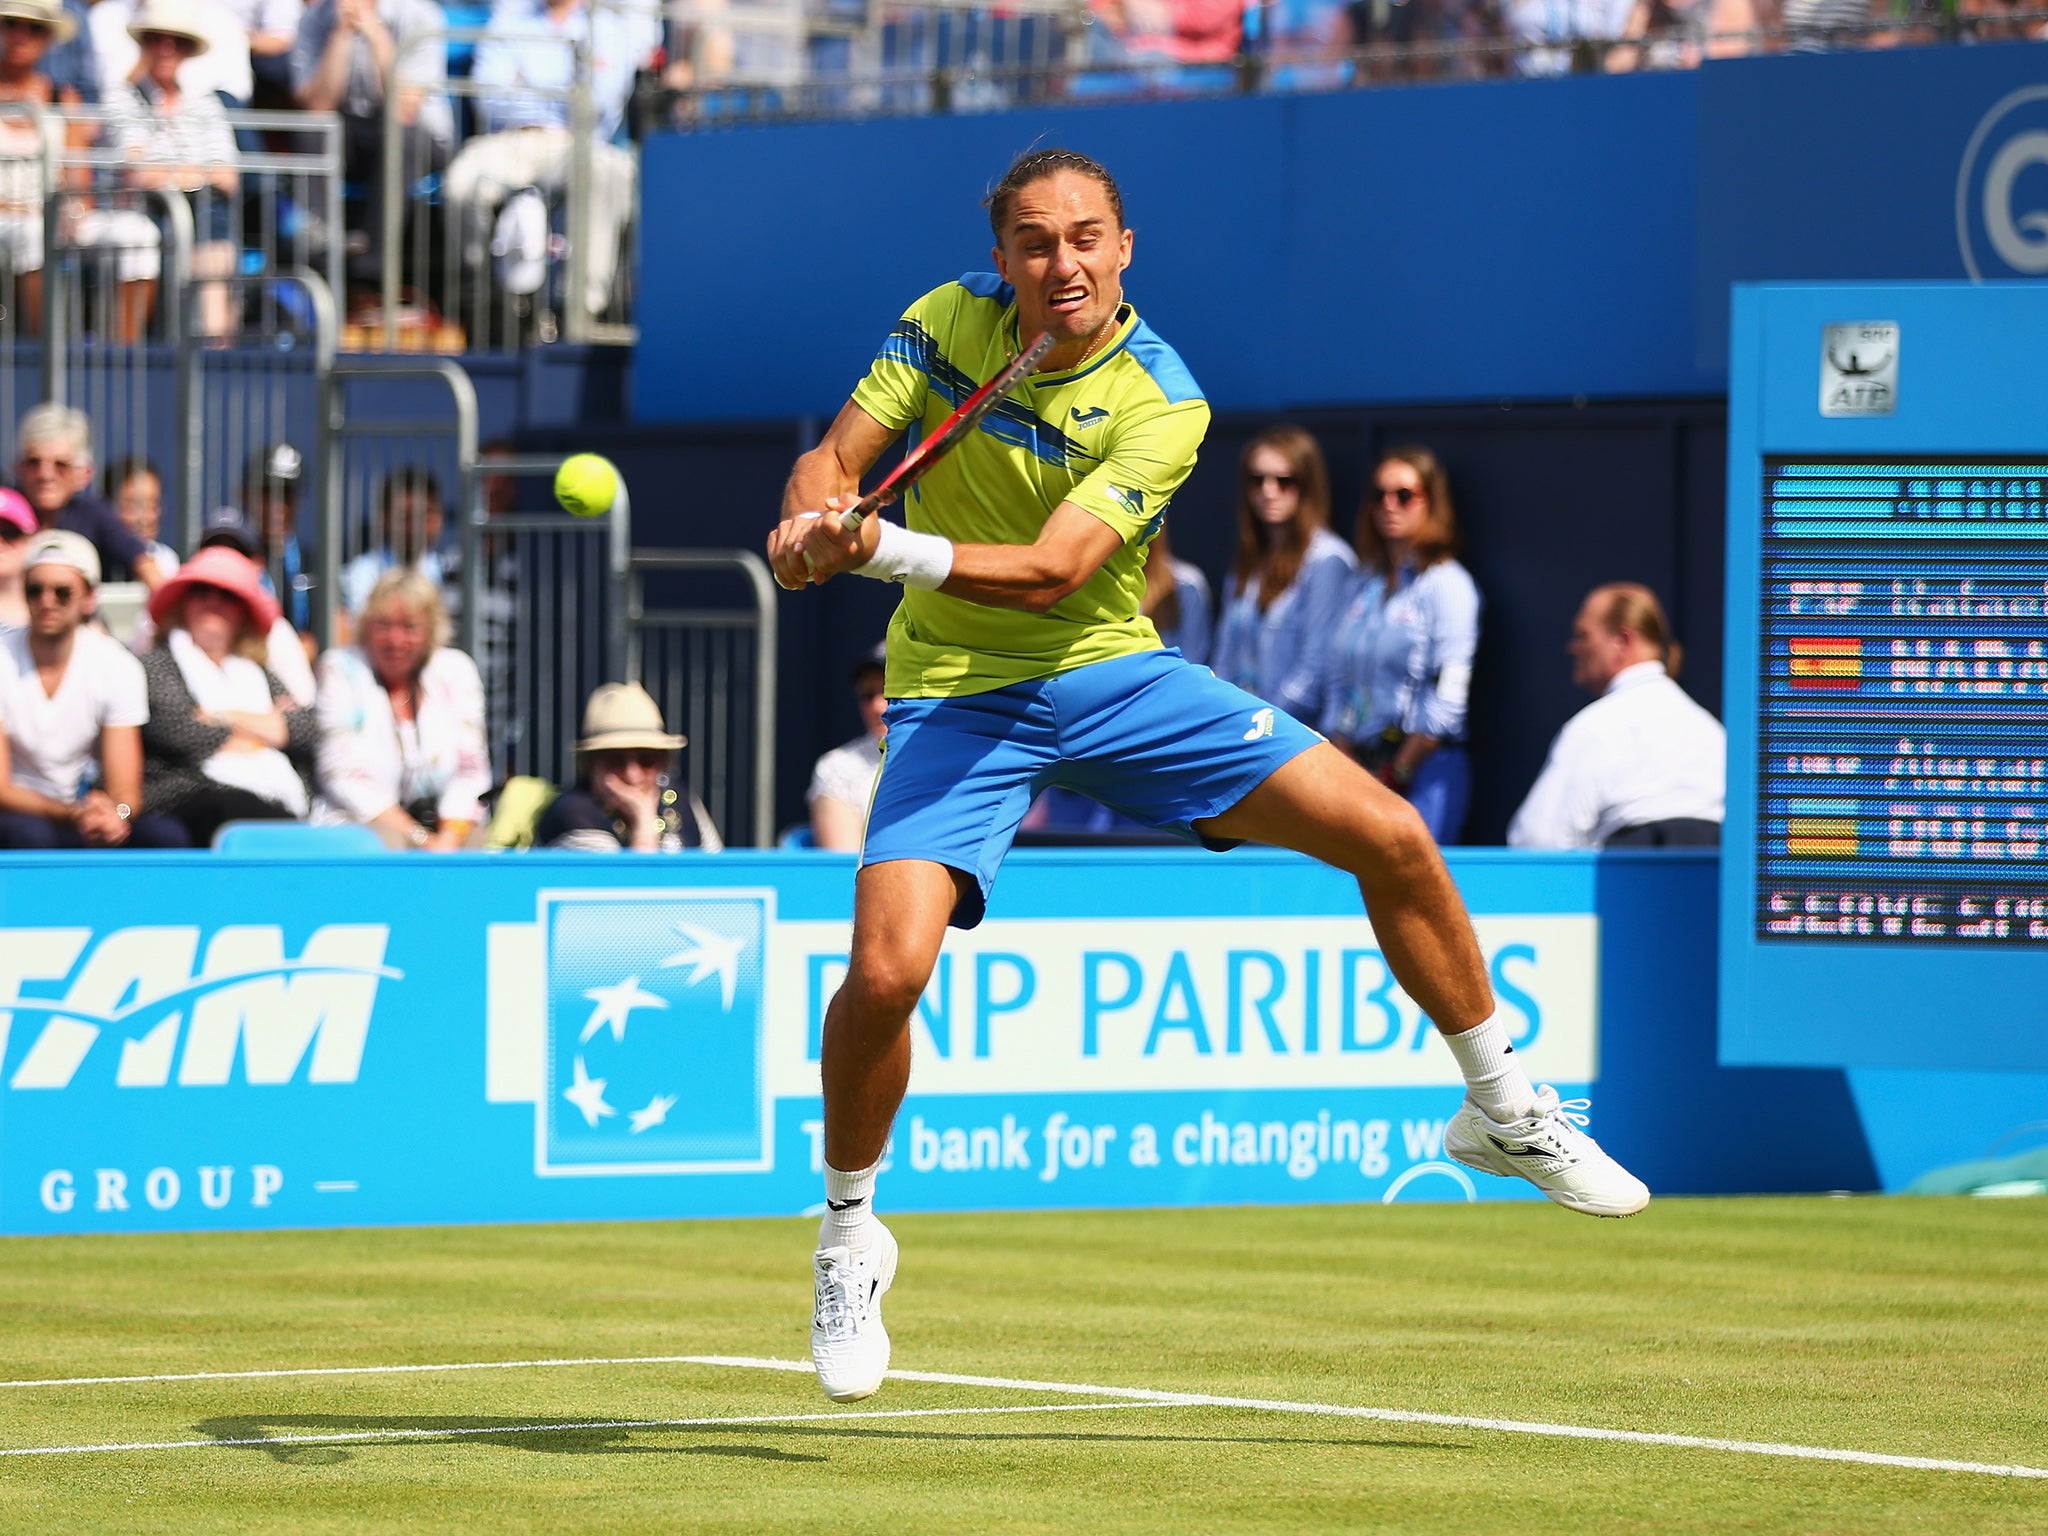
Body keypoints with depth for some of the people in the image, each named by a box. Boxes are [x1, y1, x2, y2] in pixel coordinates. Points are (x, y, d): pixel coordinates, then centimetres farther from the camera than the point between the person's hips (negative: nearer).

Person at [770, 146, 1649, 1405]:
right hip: (960, 697, -1)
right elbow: (833, 462, -5)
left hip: (1113, 674, 1)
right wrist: (813, 521, -30)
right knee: (887, 970, -23)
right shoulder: (949, 323, -9)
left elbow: (1048, 575, -28)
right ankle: (849, 1232, 4)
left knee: (1391, 837, -7)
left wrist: (880, 548, -41)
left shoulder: (1161, 402, -17)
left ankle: (1504, 1110, 15)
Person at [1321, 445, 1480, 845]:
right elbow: (1339, 681, 16)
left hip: (1426, 767, -6)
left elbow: (1447, 698, -9)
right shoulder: (1363, 584, 16)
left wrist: (1398, 774, -9)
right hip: (1362, 766, 6)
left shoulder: (1447, 584, -3)